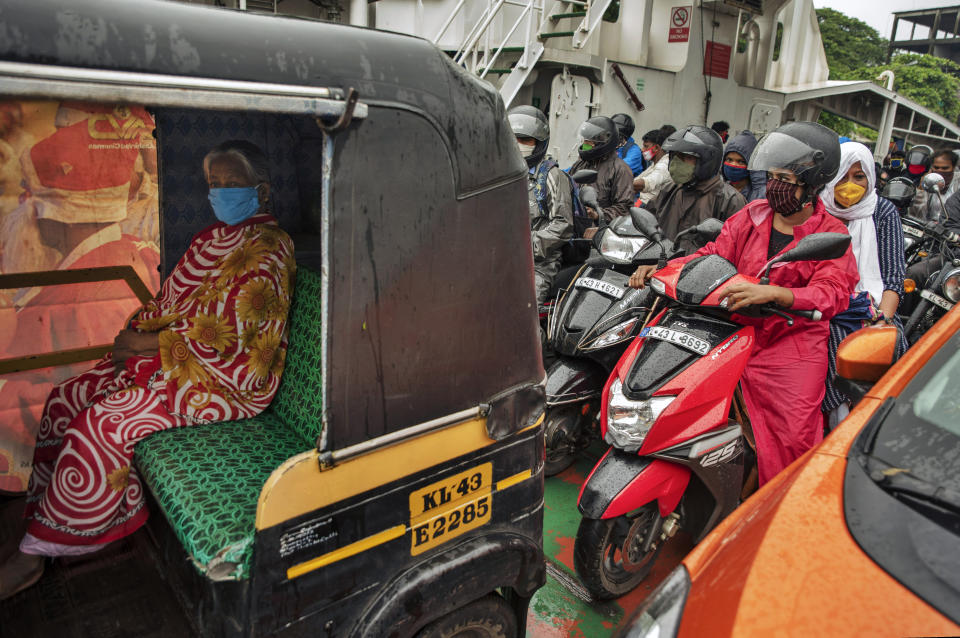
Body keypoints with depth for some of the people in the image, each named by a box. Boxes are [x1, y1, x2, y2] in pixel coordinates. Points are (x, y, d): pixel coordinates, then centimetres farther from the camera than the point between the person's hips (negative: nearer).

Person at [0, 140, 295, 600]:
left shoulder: (267, 251, -15)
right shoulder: (212, 238, 16)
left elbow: (224, 333, -21)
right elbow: (172, 299, 19)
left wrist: (146, 343, -14)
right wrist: (138, 330, -1)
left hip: (225, 377, -9)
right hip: (172, 355, 10)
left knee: (102, 423, -19)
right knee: (66, 399, -1)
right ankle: (48, 515, 7)